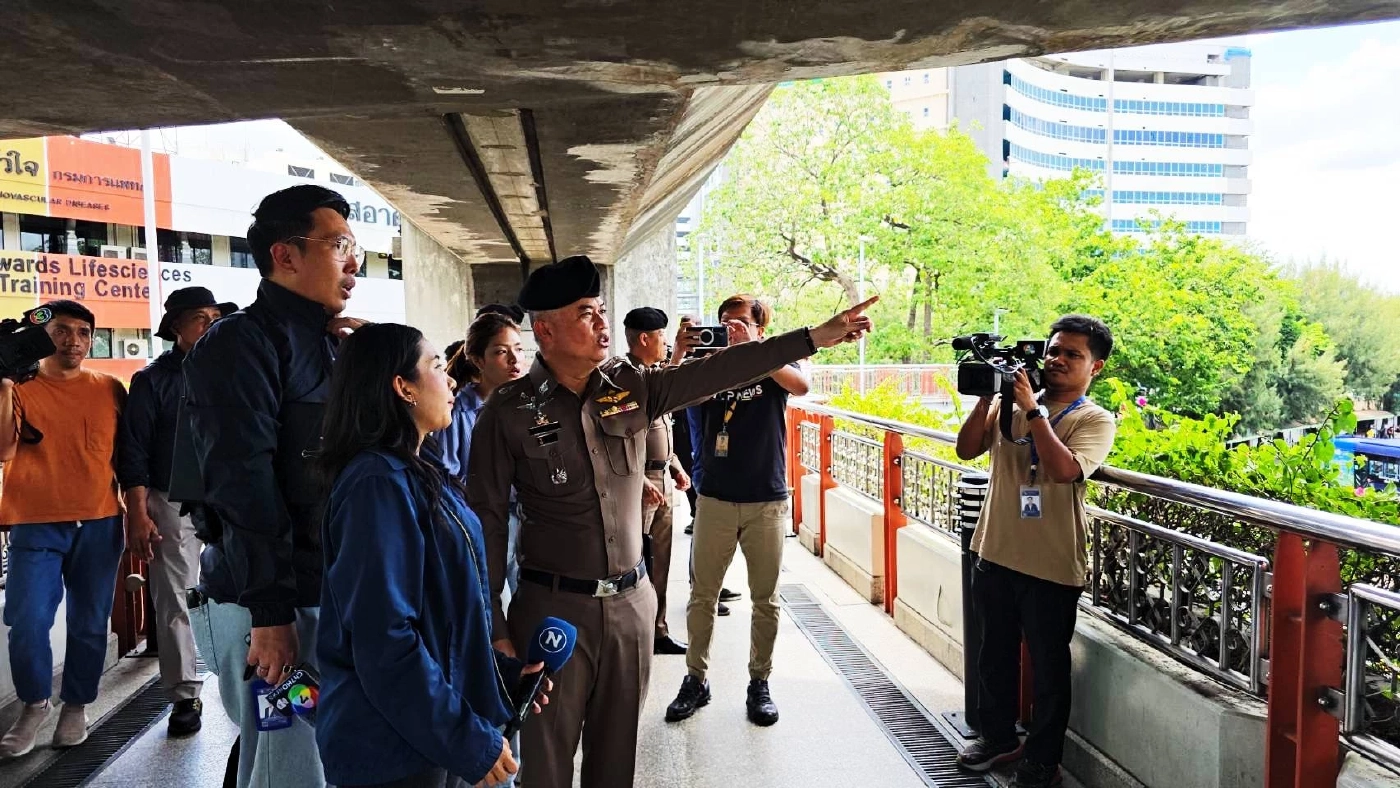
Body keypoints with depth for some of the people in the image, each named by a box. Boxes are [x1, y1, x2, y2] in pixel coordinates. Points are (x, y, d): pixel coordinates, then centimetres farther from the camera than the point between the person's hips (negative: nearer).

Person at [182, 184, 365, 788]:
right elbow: (243, 484, -19)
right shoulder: (242, 343, -10)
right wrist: (271, 612, -22)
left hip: (334, 596, 8)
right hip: (275, 606, -8)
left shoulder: (333, 345, 16)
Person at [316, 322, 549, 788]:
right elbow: (384, 643, -26)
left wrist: (501, 670, 8)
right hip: (395, 748, -9)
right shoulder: (380, 483, -22)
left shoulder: (417, 474, 8)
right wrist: (470, 742, -22)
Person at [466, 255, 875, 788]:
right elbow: (487, 523, -8)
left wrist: (817, 337, -5)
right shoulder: (508, 413, -10)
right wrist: (495, 628, -10)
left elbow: (716, 372, -1)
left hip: (631, 602, 4)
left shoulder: (630, 389, 2)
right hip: (553, 607, -4)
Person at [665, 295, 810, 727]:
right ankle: (696, 679, 21)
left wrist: (750, 347, -29)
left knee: (766, 599, 8)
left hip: (767, 501, -1)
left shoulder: (775, 362, 1)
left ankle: (759, 683, 22)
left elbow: (801, 385, -22)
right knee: (702, 595, 6)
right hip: (714, 499, 1)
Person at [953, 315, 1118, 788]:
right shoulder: (1011, 403, 5)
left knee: (1049, 666, 8)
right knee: (995, 654, 19)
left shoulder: (1096, 420, -6)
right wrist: (987, 398, -11)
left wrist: (1032, 409, -22)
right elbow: (967, 449, -1)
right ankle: (998, 736, 38)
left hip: (1051, 566, -4)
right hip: (995, 554, 5)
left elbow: (1064, 469, -24)